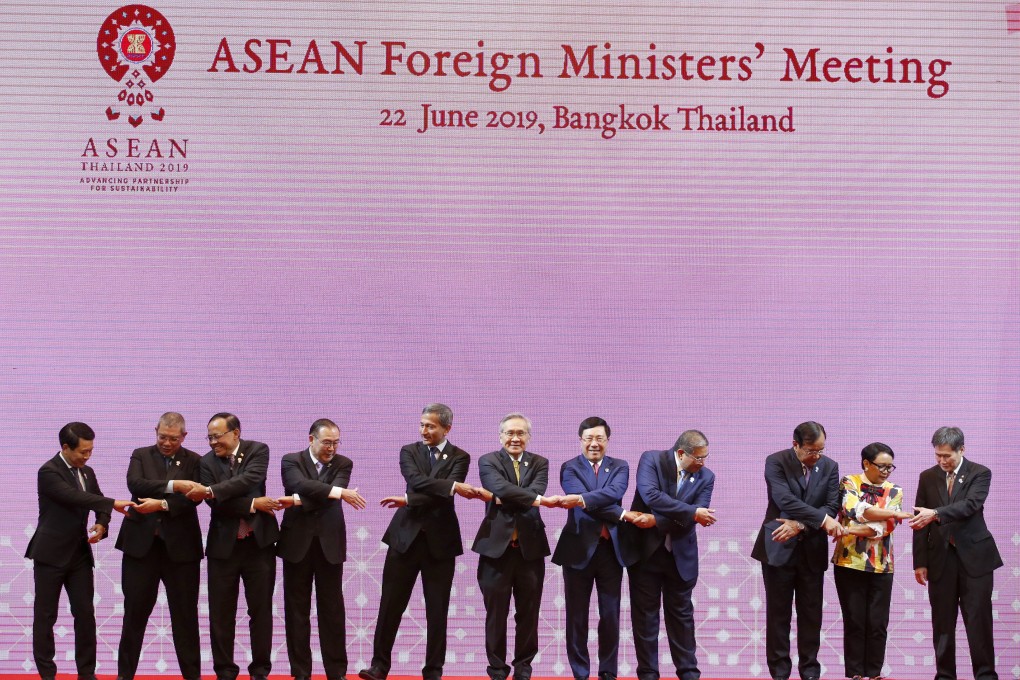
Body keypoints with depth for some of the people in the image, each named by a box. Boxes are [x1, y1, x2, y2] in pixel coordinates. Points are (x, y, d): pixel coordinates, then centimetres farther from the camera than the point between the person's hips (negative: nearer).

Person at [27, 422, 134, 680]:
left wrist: (102, 525, -8)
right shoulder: (49, 471, -14)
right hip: (51, 553, -6)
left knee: (85, 613, 4)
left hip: (80, 553, 6)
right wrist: (113, 503, -31)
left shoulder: (87, 472, 9)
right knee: (45, 616, 2)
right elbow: (74, 497, -27)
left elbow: (98, 502, 14)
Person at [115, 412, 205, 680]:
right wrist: (174, 485, -22)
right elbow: (135, 484, -12)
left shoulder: (194, 461, 5)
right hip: (141, 542, 1)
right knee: (135, 610, 5)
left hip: (180, 545, 0)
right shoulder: (141, 455, 7)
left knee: (185, 613, 3)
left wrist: (162, 504, -20)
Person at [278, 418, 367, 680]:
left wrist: (297, 501, -19)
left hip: (330, 543, 1)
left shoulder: (343, 464, 4)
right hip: (298, 542, -1)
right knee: (297, 608, 4)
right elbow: (302, 485, -21)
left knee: (332, 608, 3)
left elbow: (331, 498, -13)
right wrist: (339, 492, -28)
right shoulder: (291, 460, 0)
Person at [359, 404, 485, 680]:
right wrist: (454, 486, -23)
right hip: (405, 535, 1)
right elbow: (417, 481, -14)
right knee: (391, 605, 1)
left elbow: (444, 497, -14)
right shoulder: (409, 451, 6)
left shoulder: (459, 457, 1)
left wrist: (407, 500, -17)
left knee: (437, 610, 4)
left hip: (440, 539, -1)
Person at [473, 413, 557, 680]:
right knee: (496, 613, 3)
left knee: (528, 614, 6)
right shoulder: (488, 461, 1)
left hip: (530, 547, 2)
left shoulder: (539, 463, 10)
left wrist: (507, 498, -16)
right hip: (497, 545, -2)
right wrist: (538, 500, -21)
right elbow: (501, 487, -18)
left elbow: (536, 490, -10)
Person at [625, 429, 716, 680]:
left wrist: (655, 521, -22)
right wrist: (692, 512, -27)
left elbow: (695, 518, -12)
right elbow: (651, 495, -25)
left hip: (680, 555, 2)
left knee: (681, 614, 9)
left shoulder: (706, 477, -2)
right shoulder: (651, 460, -9)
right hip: (645, 550, -2)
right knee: (645, 614, 4)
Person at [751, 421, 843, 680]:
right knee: (778, 613, 3)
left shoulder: (830, 467, 3)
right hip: (779, 547, -3)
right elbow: (784, 500, -20)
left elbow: (832, 506, -3)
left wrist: (800, 525, -17)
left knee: (811, 614, 5)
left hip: (812, 550, 3)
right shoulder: (776, 462, -8)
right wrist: (822, 519, -23)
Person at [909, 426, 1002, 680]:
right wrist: (920, 562, 2)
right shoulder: (927, 477, 7)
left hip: (974, 556, -3)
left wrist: (935, 514, -33)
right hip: (940, 557, 3)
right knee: (942, 622, 4)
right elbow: (920, 520, 7)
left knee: (978, 620, -2)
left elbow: (971, 504, -20)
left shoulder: (980, 473, -2)